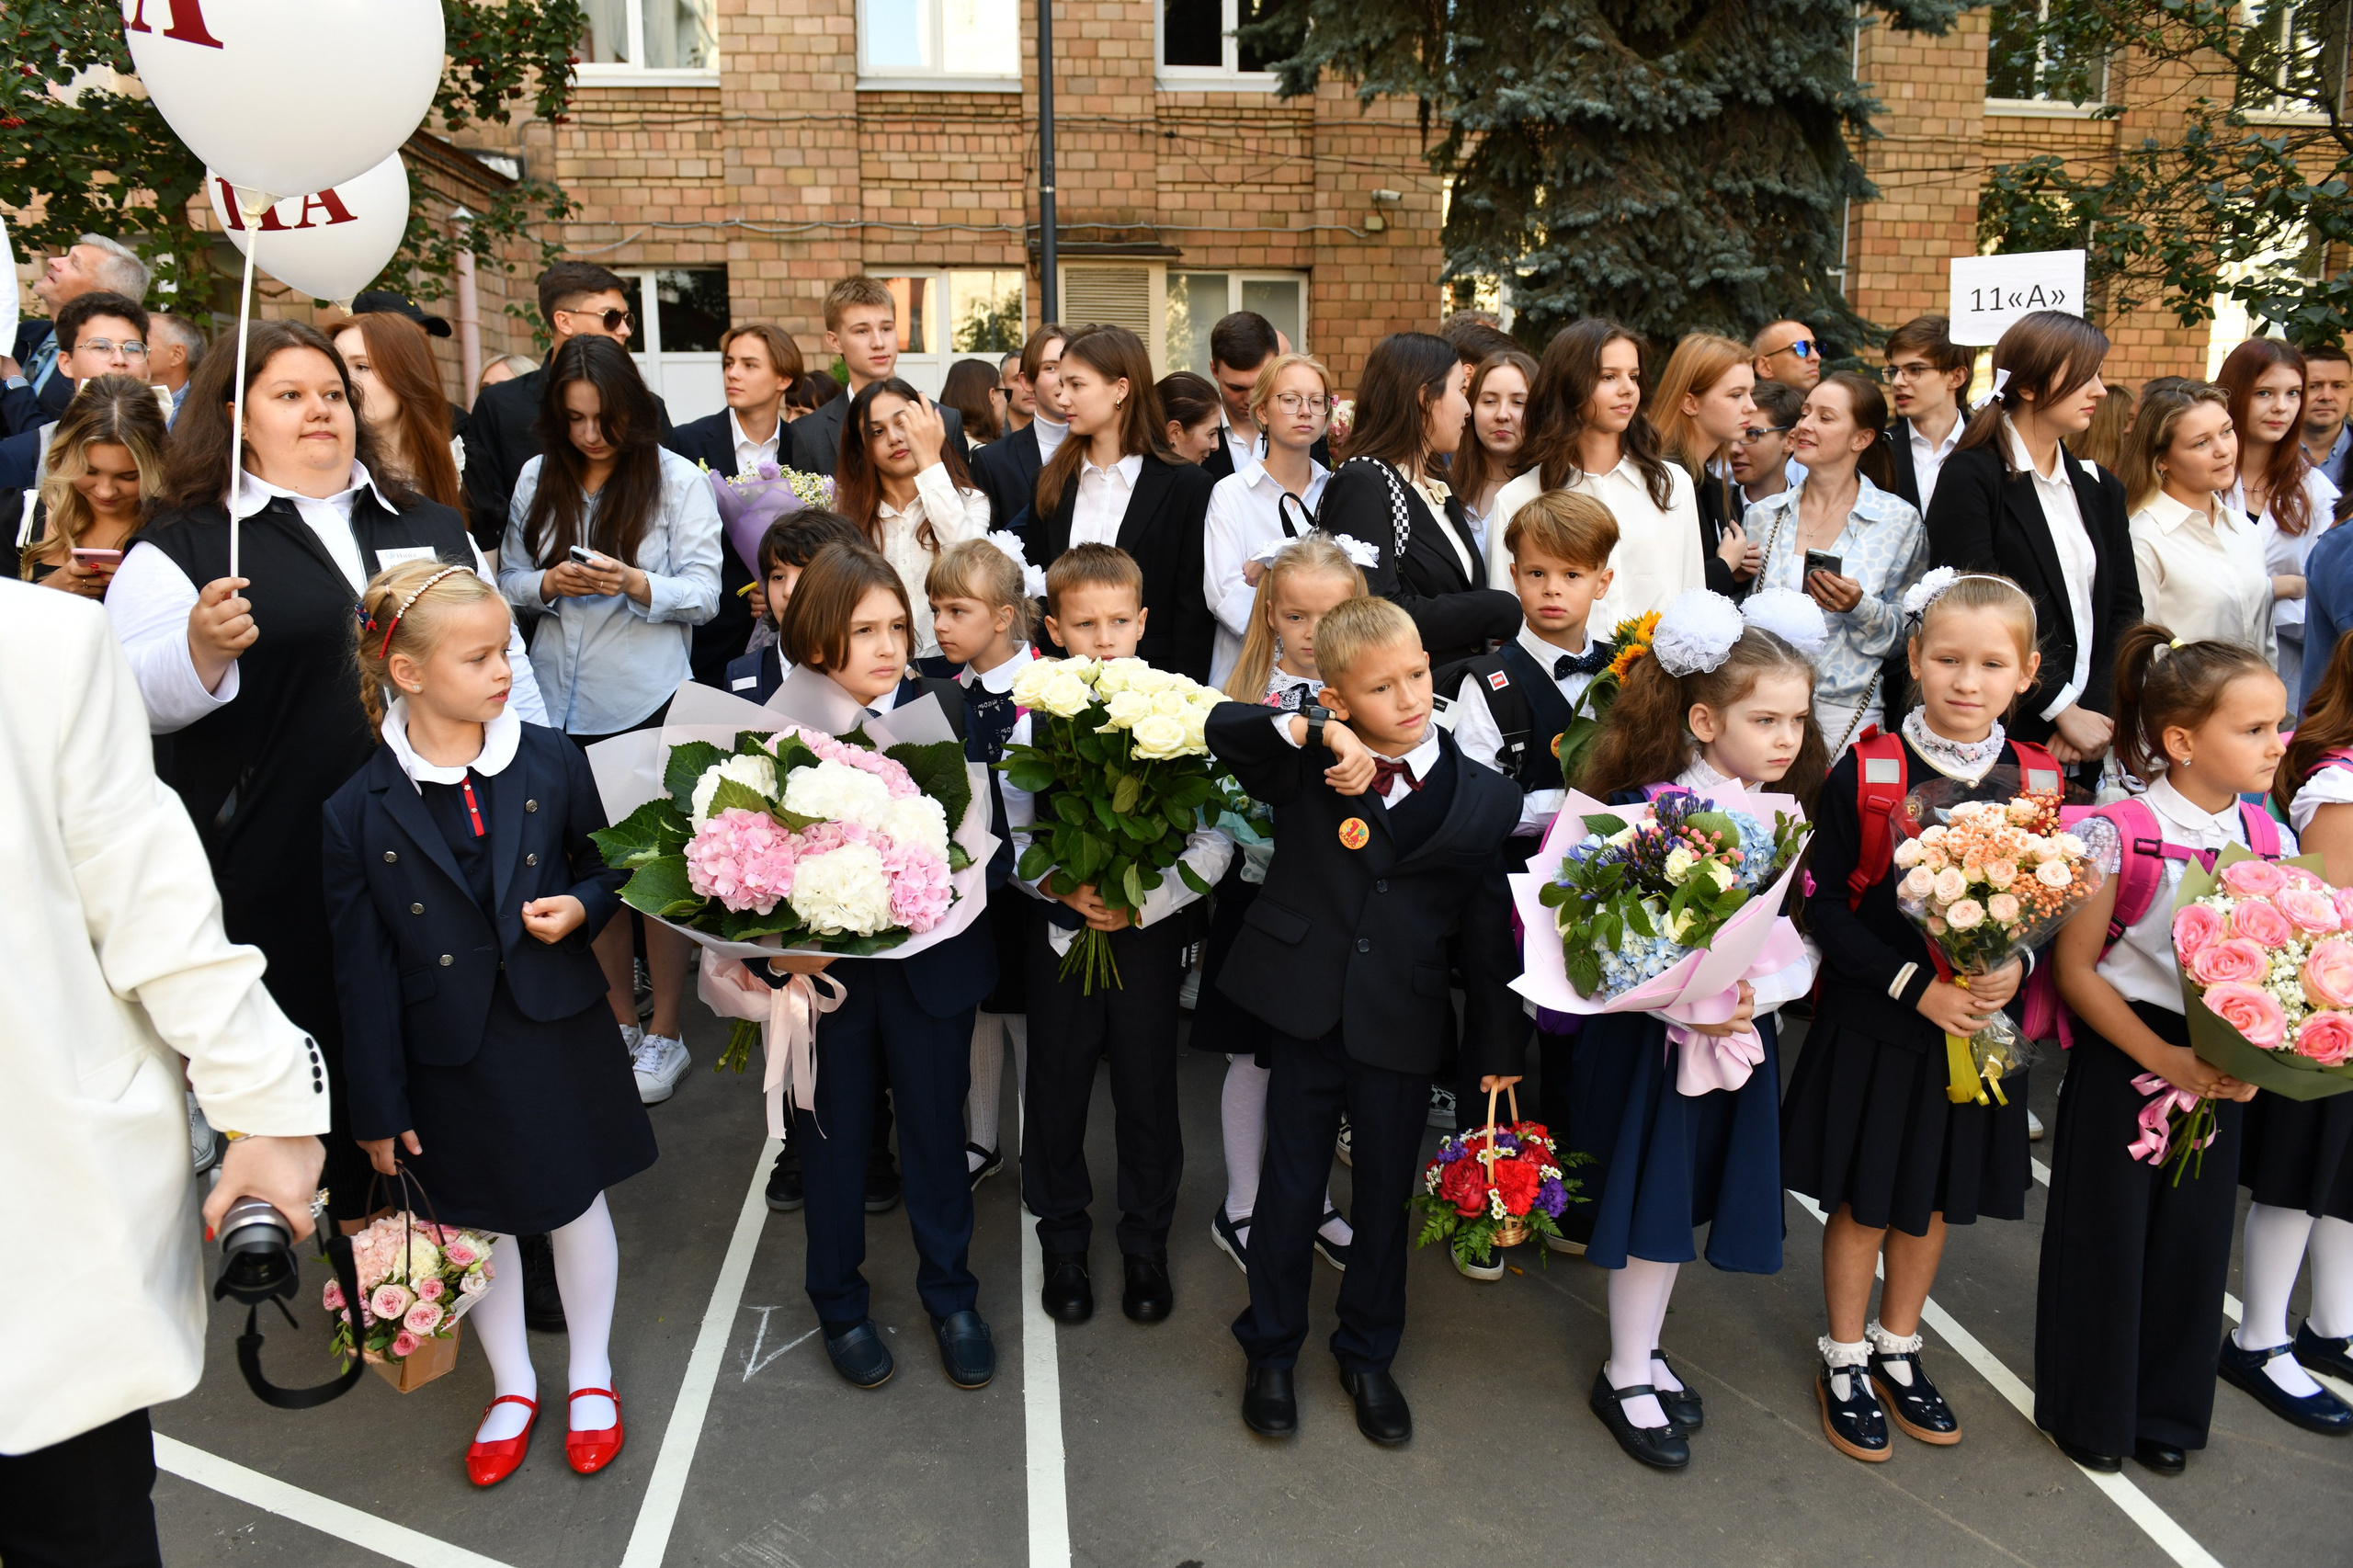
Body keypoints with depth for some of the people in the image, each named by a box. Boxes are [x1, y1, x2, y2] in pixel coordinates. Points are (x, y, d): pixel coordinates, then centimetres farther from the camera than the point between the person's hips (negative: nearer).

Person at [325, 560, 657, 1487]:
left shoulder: (549, 761, -8)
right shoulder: (358, 809, -13)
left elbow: (605, 868, 8)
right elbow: (360, 971, -8)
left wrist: (579, 907, -16)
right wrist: (378, 1105, -5)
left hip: (557, 1029, 1)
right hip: (451, 1054, -1)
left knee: (577, 1200, 15)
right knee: (479, 1220, 16)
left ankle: (591, 1374, 38)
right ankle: (512, 1387, 39)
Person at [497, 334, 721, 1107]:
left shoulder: (676, 480, -3)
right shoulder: (537, 480, 8)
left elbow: (703, 592, -6)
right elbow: (509, 580, 12)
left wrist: (635, 584, -23)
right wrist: (548, 584, -10)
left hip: (649, 701, -4)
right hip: (563, 702, 4)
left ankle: (664, 1034, 15)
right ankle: (620, 1021, 27)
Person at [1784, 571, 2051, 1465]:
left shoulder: (2039, 782, -4)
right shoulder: (1864, 775, -14)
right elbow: (1824, 904, -12)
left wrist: (2014, 966, -15)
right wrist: (1914, 984, -20)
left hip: (1978, 1025, 3)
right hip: (1874, 1024, -3)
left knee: (1934, 1198, 18)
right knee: (1863, 1201, 9)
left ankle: (1898, 1349, 40)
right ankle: (1845, 1361, 30)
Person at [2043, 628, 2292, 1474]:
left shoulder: (2270, 840, -1)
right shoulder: (2123, 831, -17)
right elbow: (2074, 968, -14)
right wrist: (2165, 1059, -19)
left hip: (2221, 1072, 5)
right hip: (2121, 1057, -5)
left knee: (2195, 1238, 15)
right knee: (2106, 1235, 8)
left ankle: (2167, 1411, 36)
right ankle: (2091, 1407, 29)